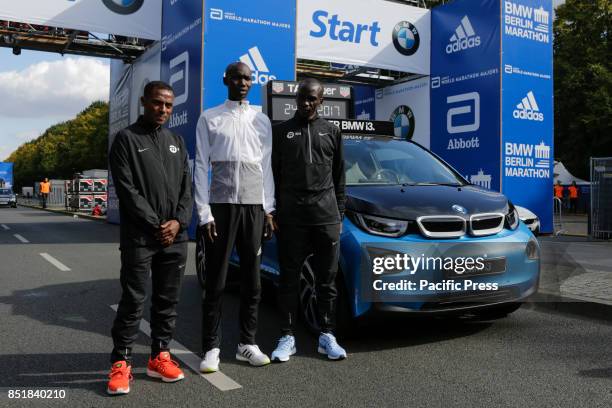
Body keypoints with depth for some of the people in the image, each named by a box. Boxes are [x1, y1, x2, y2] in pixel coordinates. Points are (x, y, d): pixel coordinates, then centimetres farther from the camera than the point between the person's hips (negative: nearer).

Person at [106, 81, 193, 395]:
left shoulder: (177, 141, 15)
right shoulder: (126, 139, 1)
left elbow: (186, 187, 10)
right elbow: (126, 189, -8)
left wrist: (178, 221, -6)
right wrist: (156, 224, -12)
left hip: (175, 237, 5)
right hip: (139, 237, -5)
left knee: (168, 299, 9)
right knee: (133, 301, -2)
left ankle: (160, 356, 20)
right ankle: (121, 363, 8)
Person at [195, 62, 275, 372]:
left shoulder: (262, 121, 12)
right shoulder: (209, 119, 4)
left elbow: (266, 167, 12)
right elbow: (201, 167, -1)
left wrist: (268, 208, 5)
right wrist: (204, 213, -8)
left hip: (254, 206, 3)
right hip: (221, 205, -3)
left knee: (252, 279, 7)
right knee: (215, 281, 1)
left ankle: (248, 343, 18)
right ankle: (211, 347, 10)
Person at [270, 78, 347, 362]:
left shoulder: (331, 132, 13)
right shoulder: (281, 131, 9)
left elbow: (339, 178, 14)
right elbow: (273, 175, 7)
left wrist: (340, 215, 8)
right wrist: (273, 213, 1)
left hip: (326, 217, 1)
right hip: (291, 217, -1)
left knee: (327, 279, 4)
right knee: (289, 278, 2)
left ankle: (327, 336, 15)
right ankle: (287, 337, 11)